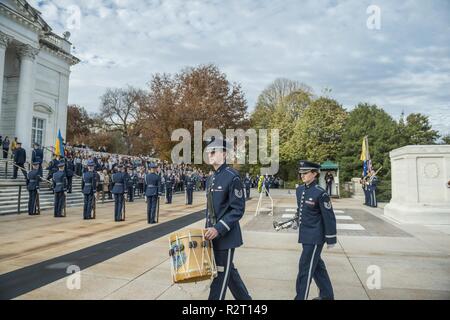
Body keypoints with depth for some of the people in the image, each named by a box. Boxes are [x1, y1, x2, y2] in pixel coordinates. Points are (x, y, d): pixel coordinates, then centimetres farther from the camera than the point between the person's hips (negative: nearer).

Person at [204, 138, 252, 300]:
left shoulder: (232, 176, -16)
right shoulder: (210, 179, 9)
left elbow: (238, 209, -19)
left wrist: (218, 229, -23)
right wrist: (208, 229, 11)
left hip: (227, 236, -8)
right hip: (214, 234, 8)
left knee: (221, 274, 4)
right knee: (228, 270, 20)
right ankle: (245, 297, 38)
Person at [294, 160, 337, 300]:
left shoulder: (320, 193, -17)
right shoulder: (299, 190, 5)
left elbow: (329, 217, -14)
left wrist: (331, 239, -10)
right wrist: (299, 223, 22)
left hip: (315, 237, -8)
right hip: (305, 235, 8)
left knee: (305, 268, -1)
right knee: (317, 265, 20)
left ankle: (301, 297, 12)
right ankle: (327, 295, 38)